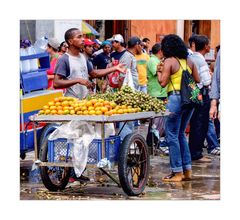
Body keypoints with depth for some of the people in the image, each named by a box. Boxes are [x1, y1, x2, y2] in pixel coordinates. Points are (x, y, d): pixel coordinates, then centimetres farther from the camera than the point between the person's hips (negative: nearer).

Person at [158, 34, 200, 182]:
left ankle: (177, 173, -1)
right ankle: (187, 170, 18)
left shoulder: (169, 61, -7)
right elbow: (197, 80, 14)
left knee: (172, 135, 0)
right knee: (181, 134, 18)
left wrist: (159, 71, 6)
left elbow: (163, 83, -12)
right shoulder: (189, 61, 11)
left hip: (176, 97, -7)